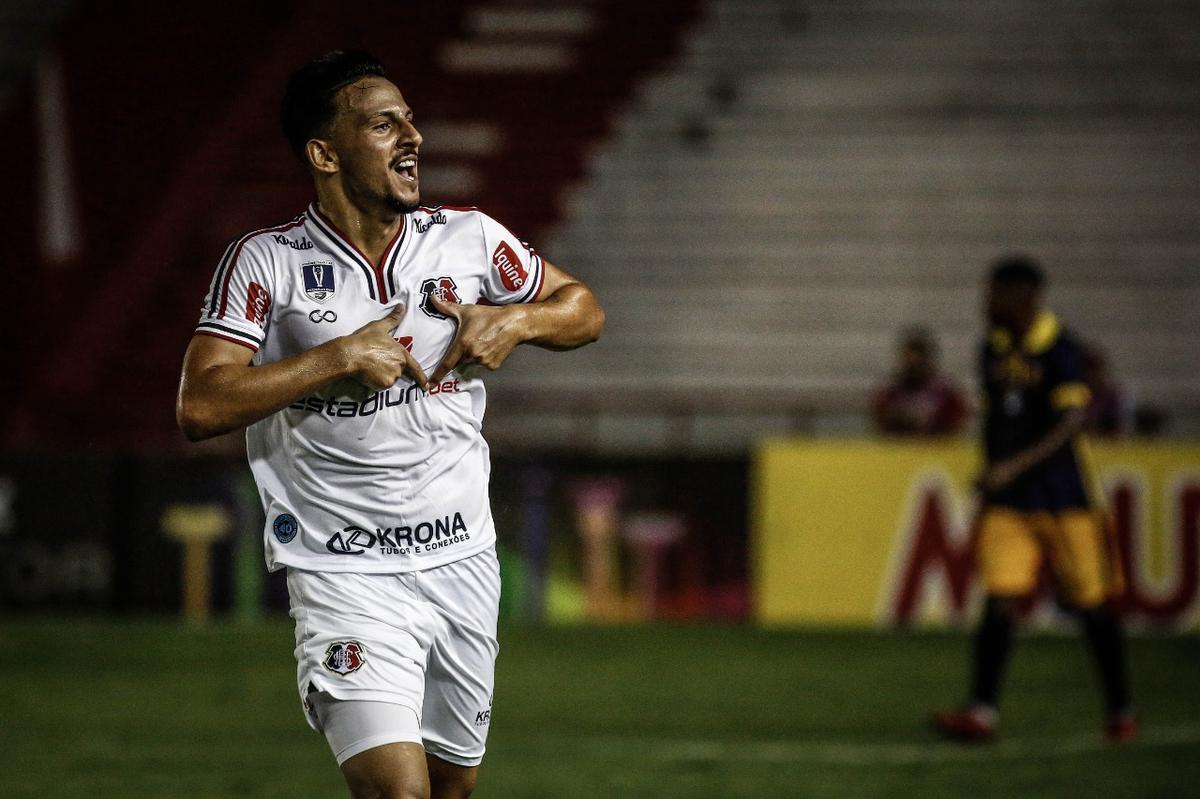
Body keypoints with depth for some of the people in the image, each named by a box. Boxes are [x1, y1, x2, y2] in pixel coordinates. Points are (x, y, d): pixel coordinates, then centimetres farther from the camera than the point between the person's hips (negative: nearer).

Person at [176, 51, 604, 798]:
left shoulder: (470, 238, 5)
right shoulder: (265, 262, -6)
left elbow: (583, 309, 19)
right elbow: (200, 407, -14)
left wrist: (514, 321, -3)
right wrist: (341, 357, -17)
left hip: (463, 561, 5)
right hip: (344, 578, -5)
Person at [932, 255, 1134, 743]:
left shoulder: (1059, 350, -12)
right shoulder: (994, 349, 9)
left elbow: (1073, 422, -22)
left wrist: (1014, 467, -29)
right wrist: (990, 476, 19)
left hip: (1062, 500, -5)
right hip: (1007, 501, 5)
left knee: (1091, 605, 4)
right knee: (1000, 601, -8)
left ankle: (1121, 711, 18)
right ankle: (982, 712, -13)